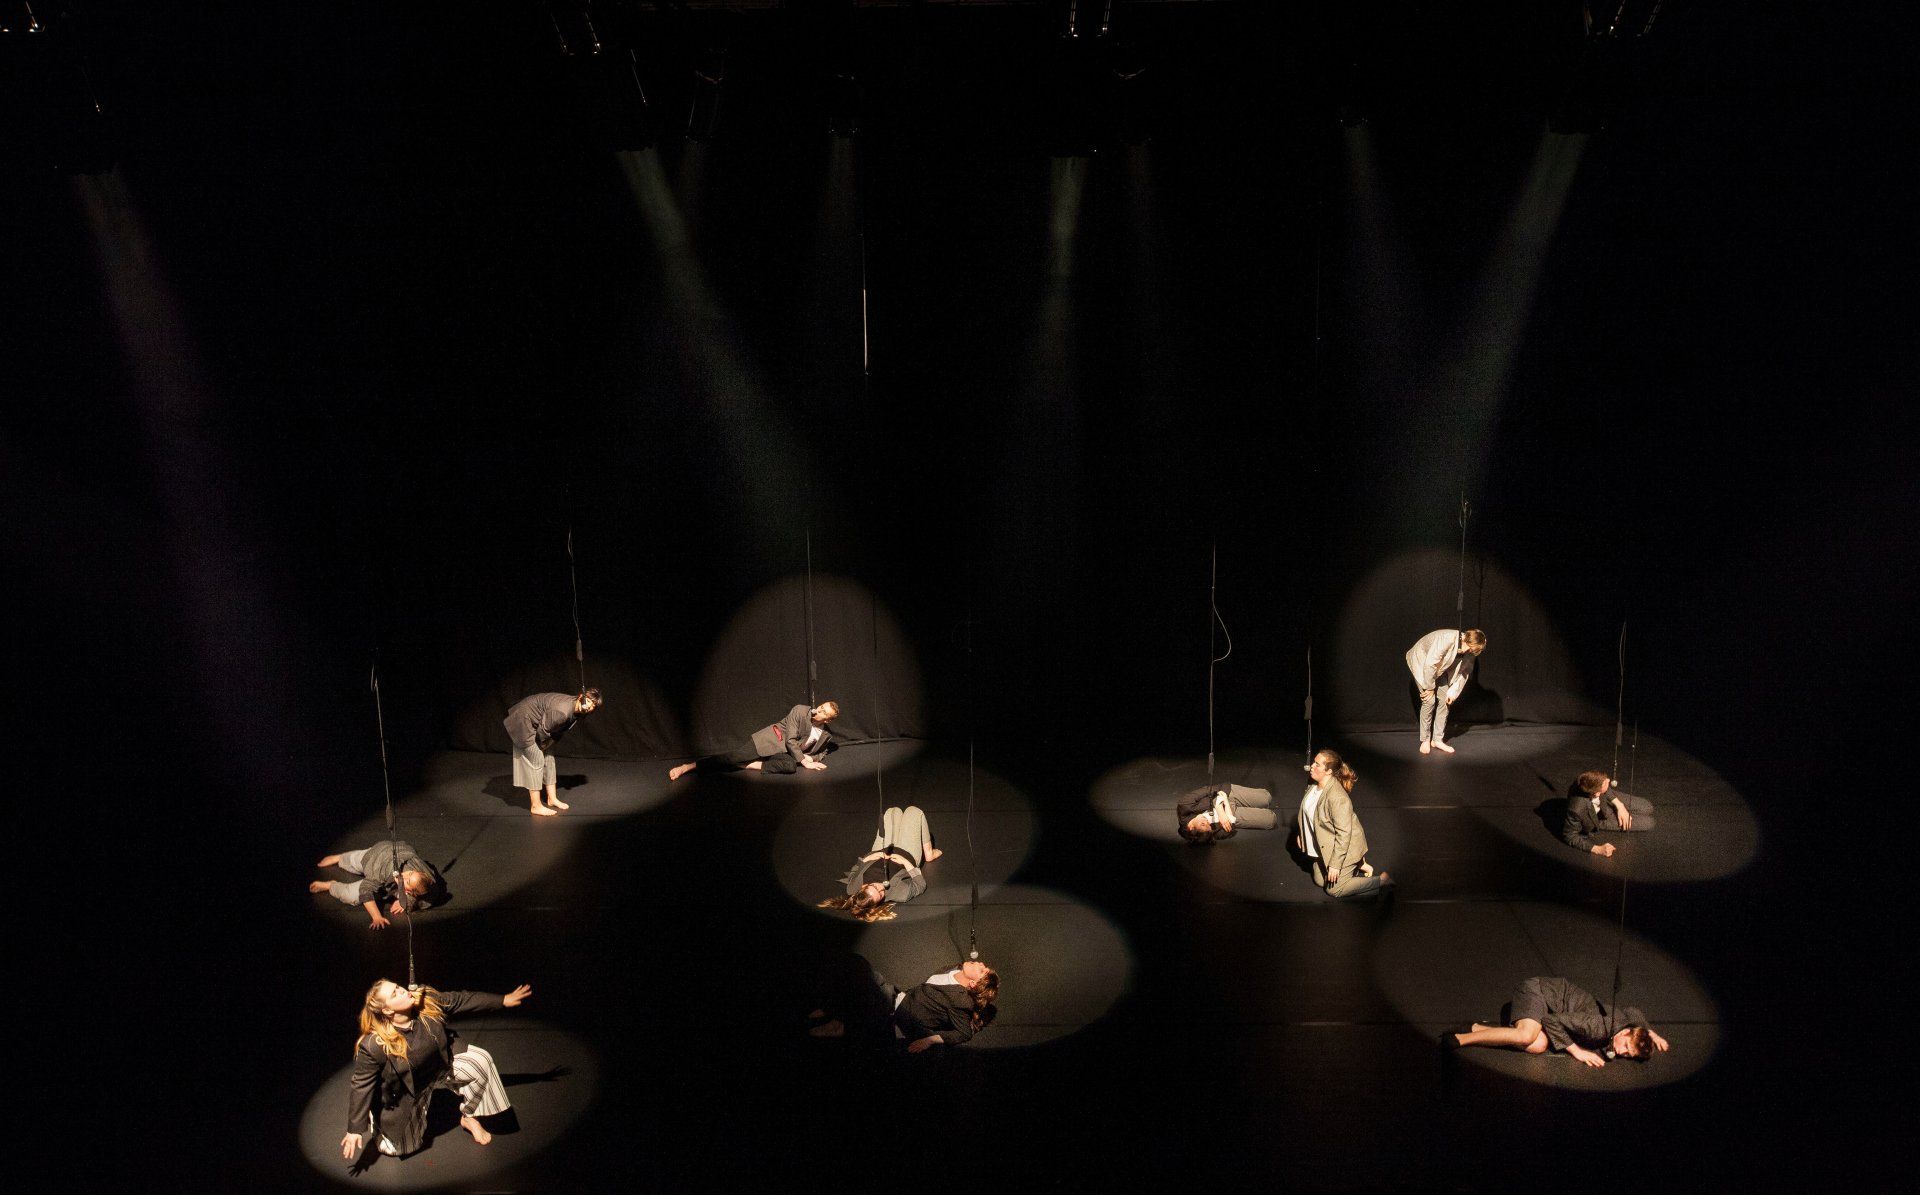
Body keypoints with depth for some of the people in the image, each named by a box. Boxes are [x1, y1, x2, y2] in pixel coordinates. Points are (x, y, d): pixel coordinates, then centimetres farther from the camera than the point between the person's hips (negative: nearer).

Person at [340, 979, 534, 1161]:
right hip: (403, 1093, -4)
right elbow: (361, 1085, -25)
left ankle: (469, 1118, 6)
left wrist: (503, 1000, -12)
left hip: (441, 1064, 4)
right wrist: (355, 1129, -19)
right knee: (399, 1148, 9)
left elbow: (462, 1000, -14)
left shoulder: (426, 1001, -27)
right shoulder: (374, 1045, -37)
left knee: (481, 1061, -17)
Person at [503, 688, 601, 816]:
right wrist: (544, 744, -7)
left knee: (548, 757, 11)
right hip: (524, 720, -9)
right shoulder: (562, 711, -37)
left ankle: (552, 799, 22)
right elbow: (543, 730, -26)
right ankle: (536, 806, -4)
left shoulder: (577, 712, -8)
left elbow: (560, 729, 8)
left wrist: (551, 742, -4)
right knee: (536, 760, -9)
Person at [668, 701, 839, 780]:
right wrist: (804, 762, -19)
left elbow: (817, 753, 21)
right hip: (770, 740, -3)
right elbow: (790, 740, -13)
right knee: (738, 756, -25)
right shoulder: (800, 711, -8)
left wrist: (810, 759, -4)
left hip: (785, 753, 4)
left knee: (791, 766, -34)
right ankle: (688, 767, -27)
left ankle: (750, 766, -27)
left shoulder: (826, 736, 6)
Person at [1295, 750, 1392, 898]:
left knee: (1334, 889, 2)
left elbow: (1344, 833, -31)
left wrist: (1335, 864, -27)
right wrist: (1301, 834, 18)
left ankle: (1382, 880, 13)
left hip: (1344, 846, -9)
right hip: (1325, 845, 9)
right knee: (1319, 880, 19)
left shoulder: (1337, 797, -35)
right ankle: (1358, 865, 30)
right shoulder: (1314, 785, -9)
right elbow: (1306, 811, 11)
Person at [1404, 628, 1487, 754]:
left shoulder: (1469, 652, -17)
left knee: (1444, 700, -3)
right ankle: (1425, 740, -2)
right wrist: (1430, 687, -24)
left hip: (1439, 668, 6)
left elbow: (1464, 671, -3)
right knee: (1430, 701, -13)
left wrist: (1453, 690, -11)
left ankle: (1438, 740, 5)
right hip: (1421, 662, -6)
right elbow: (1430, 665, -34)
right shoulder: (1447, 639, -38)